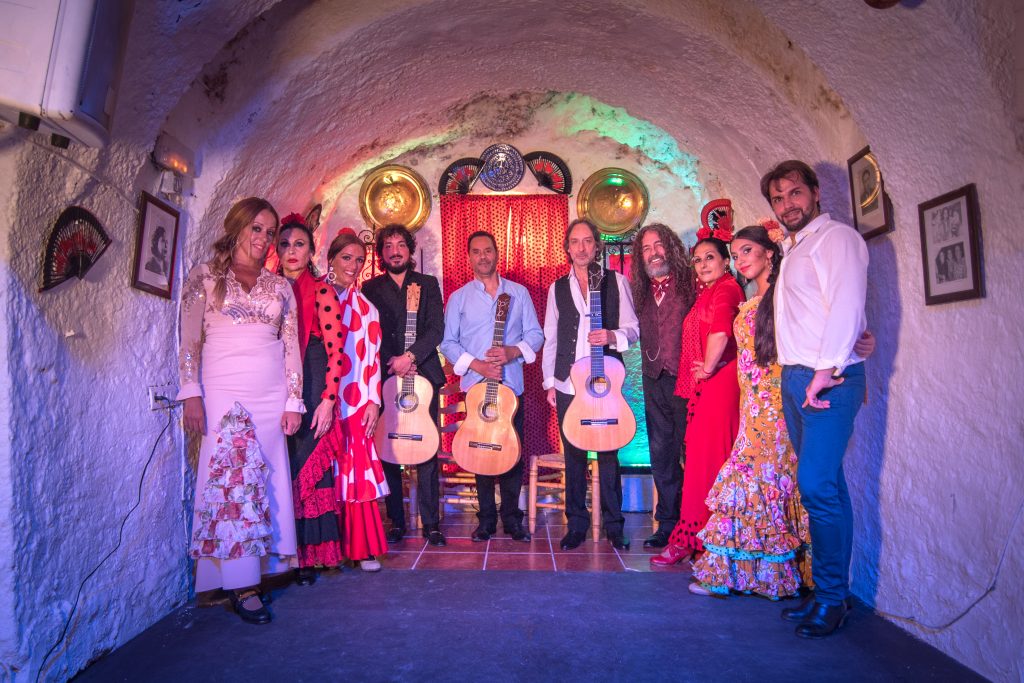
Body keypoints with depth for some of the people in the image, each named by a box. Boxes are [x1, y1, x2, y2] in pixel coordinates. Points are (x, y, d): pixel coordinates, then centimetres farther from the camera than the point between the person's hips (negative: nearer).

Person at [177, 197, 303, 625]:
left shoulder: (280, 287, 13)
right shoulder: (206, 277, 6)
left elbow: (291, 346, 10)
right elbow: (189, 340, 1)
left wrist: (293, 400, 3)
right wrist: (191, 394, -9)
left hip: (272, 394, 3)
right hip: (223, 391, -3)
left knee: (266, 479, 4)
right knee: (233, 477, -5)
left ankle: (263, 566, 16)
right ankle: (241, 584, 2)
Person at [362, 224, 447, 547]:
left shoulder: (428, 284, 11)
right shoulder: (370, 288, 12)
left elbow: (436, 329, 0)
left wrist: (410, 356, -13)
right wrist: (393, 361, -11)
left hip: (423, 375, -1)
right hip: (385, 377, 1)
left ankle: (431, 523, 6)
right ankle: (397, 523, 13)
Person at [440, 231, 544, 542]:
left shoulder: (519, 293, 9)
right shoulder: (458, 297, 7)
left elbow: (535, 334, 6)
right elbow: (448, 342, 2)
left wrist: (514, 351, -13)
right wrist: (476, 364, -13)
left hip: (511, 385, 1)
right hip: (475, 386, 0)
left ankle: (511, 517, 16)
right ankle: (486, 519, 16)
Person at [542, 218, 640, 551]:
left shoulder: (616, 281, 6)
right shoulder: (557, 288, 12)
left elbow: (633, 328, 5)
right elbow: (550, 338, 12)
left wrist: (612, 336, -16)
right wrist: (549, 382, 7)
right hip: (568, 384, 2)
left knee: (608, 452, 2)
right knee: (573, 454, 6)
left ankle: (614, 525, 16)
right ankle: (576, 523, 19)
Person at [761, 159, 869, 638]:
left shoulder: (836, 237, -3)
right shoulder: (793, 250, 22)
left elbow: (846, 305, -17)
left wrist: (825, 371, -23)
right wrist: (799, 376, 11)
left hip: (828, 378, -8)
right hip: (794, 378, 8)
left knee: (817, 485, -10)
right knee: (824, 486, 11)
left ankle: (831, 598, 4)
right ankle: (830, 592, 20)